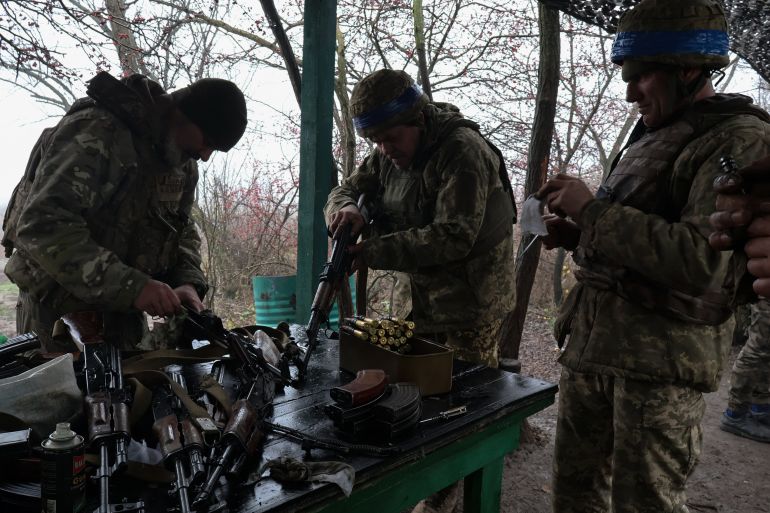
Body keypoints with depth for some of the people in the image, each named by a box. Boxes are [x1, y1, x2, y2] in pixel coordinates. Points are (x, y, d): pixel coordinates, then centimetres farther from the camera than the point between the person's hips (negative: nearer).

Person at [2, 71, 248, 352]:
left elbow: (182, 230, 9)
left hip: (122, 305, 7)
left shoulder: (184, 163, 1)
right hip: (59, 305, -6)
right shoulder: (96, 132, -23)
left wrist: (188, 283, -12)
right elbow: (42, 225, -32)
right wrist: (131, 285, -39)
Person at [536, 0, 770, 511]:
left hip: (662, 357, -8)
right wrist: (577, 235, 7)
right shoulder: (653, 135, 17)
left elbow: (703, 262, -25)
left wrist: (593, 209, -19)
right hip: (592, 341, 8)